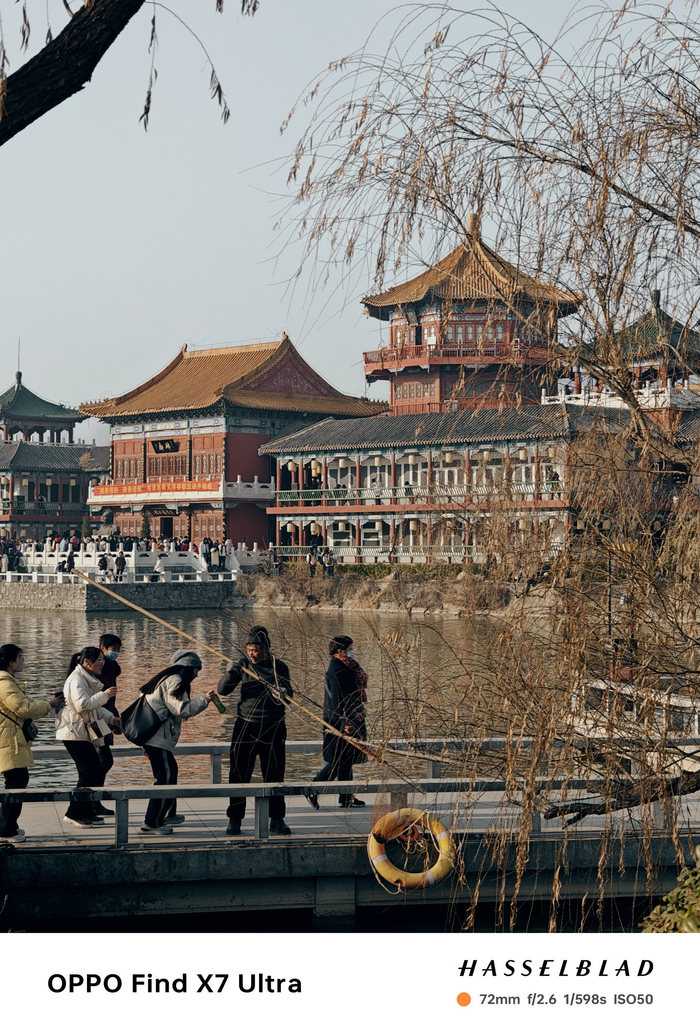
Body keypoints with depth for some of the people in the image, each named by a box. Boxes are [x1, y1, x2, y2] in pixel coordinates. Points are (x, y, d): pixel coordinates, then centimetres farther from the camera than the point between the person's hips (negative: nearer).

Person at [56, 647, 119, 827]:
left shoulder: (89, 679, 19)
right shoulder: (77, 679, -14)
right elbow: (82, 704, -27)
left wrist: (111, 718, 15)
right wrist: (104, 695, -20)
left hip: (85, 732, 10)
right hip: (75, 733, -10)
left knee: (97, 770, 8)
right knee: (89, 772, -13)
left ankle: (88, 812, 15)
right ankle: (74, 814, -6)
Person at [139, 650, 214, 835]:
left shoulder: (167, 679, 22)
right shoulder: (175, 681, -11)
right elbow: (181, 709, -18)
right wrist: (204, 700, -8)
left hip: (150, 735, 11)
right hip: (158, 738, -11)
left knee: (171, 771, 23)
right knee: (165, 778, -10)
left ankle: (169, 814, 36)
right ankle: (151, 823, -10)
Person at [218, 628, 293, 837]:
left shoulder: (279, 667, -2)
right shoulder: (243, 665, 0)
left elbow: (287, 695, -8)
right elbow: (222, 690, -3)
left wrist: (282, 694, -32)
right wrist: (230, 673, -22)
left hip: (272, 729, 0)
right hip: (246, 727, 0)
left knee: (274, 776, 4)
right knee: (239, 775, 0)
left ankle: (277, 820, 15)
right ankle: (234, 820, 9)